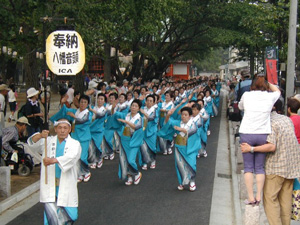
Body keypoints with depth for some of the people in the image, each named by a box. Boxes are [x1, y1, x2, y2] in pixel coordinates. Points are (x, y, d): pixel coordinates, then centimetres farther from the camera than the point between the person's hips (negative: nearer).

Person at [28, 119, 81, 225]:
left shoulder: (74, 144, 3)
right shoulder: (49, 141, 12)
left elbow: (71, 157, -18)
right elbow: (32, 142, -2)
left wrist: (53, 160, -34)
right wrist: (40, 135, -26)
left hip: (66, 186, -1)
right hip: (50, 184, 1)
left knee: (66, 215, 3)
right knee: (51, 213, -9)